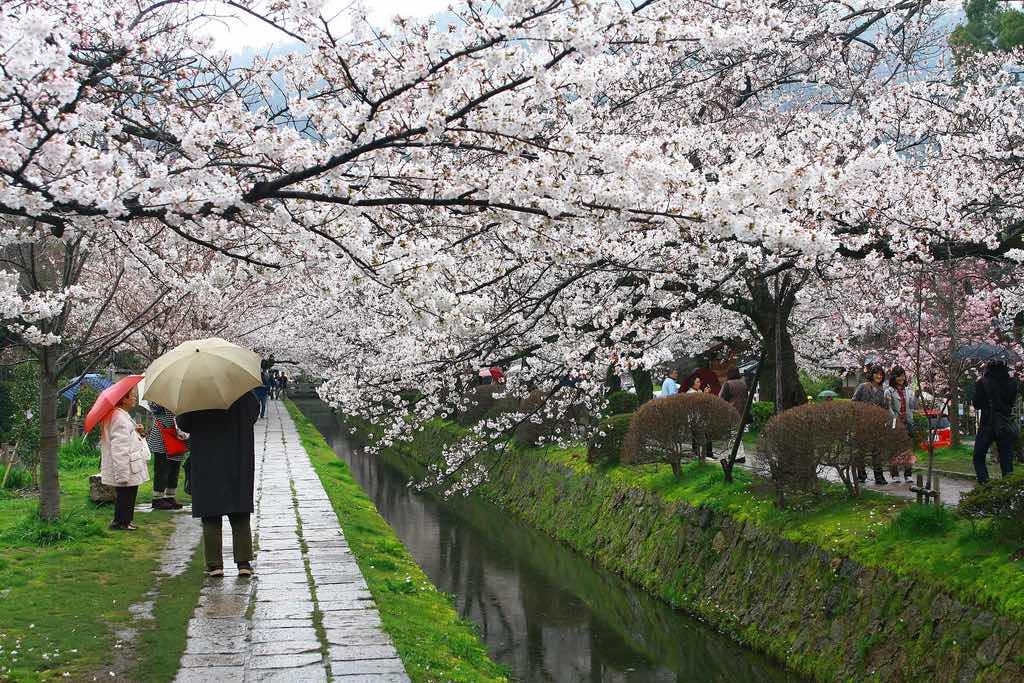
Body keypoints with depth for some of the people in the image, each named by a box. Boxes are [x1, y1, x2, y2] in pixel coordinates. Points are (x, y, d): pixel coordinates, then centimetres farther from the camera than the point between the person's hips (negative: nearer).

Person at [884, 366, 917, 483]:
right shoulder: (889, 391, 0)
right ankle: (894, 475, 0)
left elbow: (914, 406, 9)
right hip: (895, 424, -4)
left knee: (909, 449, 3)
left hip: (908, 422, 4)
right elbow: (888, 408, -7)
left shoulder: (908, 390, 14)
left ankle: (908, 474, 9)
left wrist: (916, 395, -7)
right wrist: (896, 420, -17)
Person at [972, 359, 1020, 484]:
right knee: (1006, 461, 8)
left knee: (978, 458, 10)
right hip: (1007, 427, 3)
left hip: (987, 426, -3)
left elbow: (976, 404, -5)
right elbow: (1012, 402, 10)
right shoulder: (1013, 383, -1)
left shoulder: (982, 383, -11)